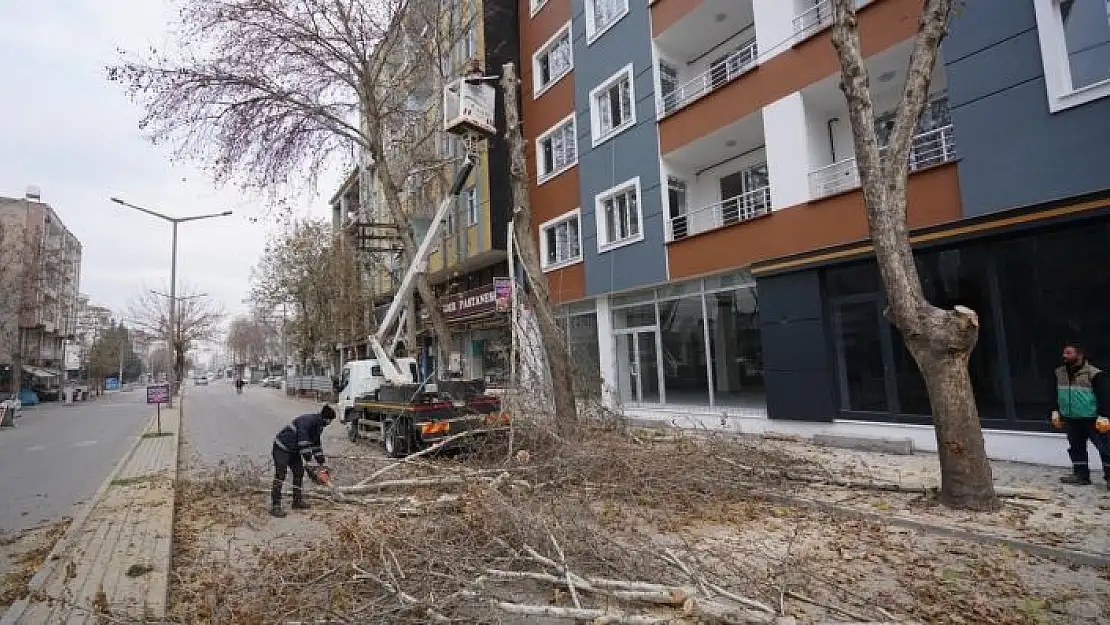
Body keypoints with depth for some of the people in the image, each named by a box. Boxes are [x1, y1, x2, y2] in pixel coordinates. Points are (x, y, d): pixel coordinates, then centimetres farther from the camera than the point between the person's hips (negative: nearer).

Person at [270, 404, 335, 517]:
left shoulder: (319, 425, 4)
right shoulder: (307, 420, -27)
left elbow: (316, 444, 14)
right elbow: (303, 440, -30)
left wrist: (321, 463, 12)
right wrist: (308, 460, -25)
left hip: (294, 450, 10)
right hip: (282, 447, -10)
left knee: (299, 473, 10)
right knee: (280, 476, -12)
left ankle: (297, 501, 19)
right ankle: (275, 506, -10)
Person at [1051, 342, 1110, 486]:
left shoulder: (1094, 373, -13)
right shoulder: (1059, 373, 6)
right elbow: (1055, 394, 17)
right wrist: (1055, 412, 14)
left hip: (1092, 420, -6)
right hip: (1071, 420, 6)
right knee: (1076, 448, 13)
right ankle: (1081, 474, 22)